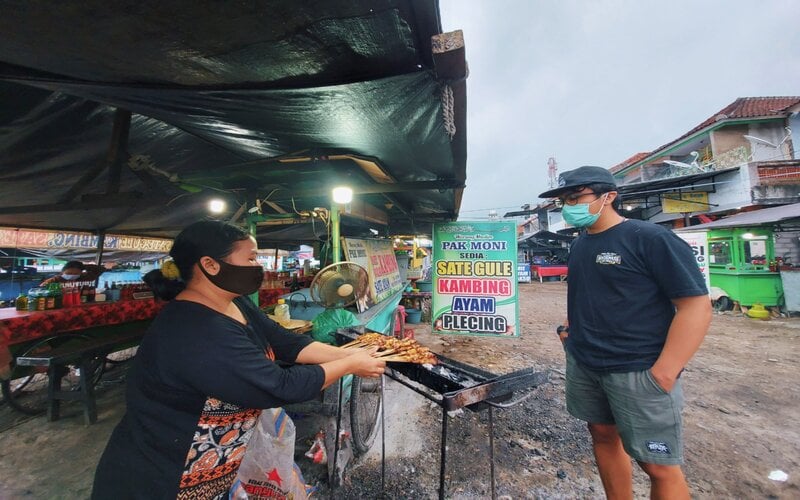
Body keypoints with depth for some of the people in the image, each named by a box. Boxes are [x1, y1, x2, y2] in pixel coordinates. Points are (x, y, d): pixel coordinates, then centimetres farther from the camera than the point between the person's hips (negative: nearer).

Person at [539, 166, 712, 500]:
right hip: (582, 365, 7)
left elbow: (697, 305, -15)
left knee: (658, 464, 6)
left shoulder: (651, 238, -13)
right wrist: (570, 327, 7)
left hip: (638, 370, -6)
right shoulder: (579, 245, 9)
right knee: (603, 437, 19)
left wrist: (664, 372, -20)